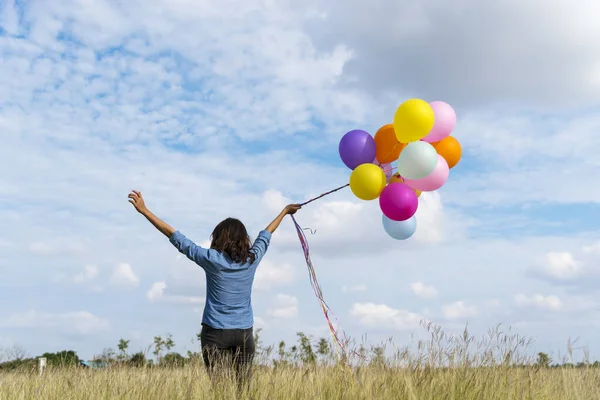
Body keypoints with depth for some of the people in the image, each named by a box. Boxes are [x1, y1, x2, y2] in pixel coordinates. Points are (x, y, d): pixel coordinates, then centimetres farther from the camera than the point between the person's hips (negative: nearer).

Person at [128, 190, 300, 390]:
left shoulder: (212, 259, -7)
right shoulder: (252, 259, 1)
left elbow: (176, 237, -6)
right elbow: (266, 235, 18)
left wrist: (144, 210, -3)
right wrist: (285, 211, 36)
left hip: (215, 332, -3)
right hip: (244, 332, 3)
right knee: (244, 386, 6)